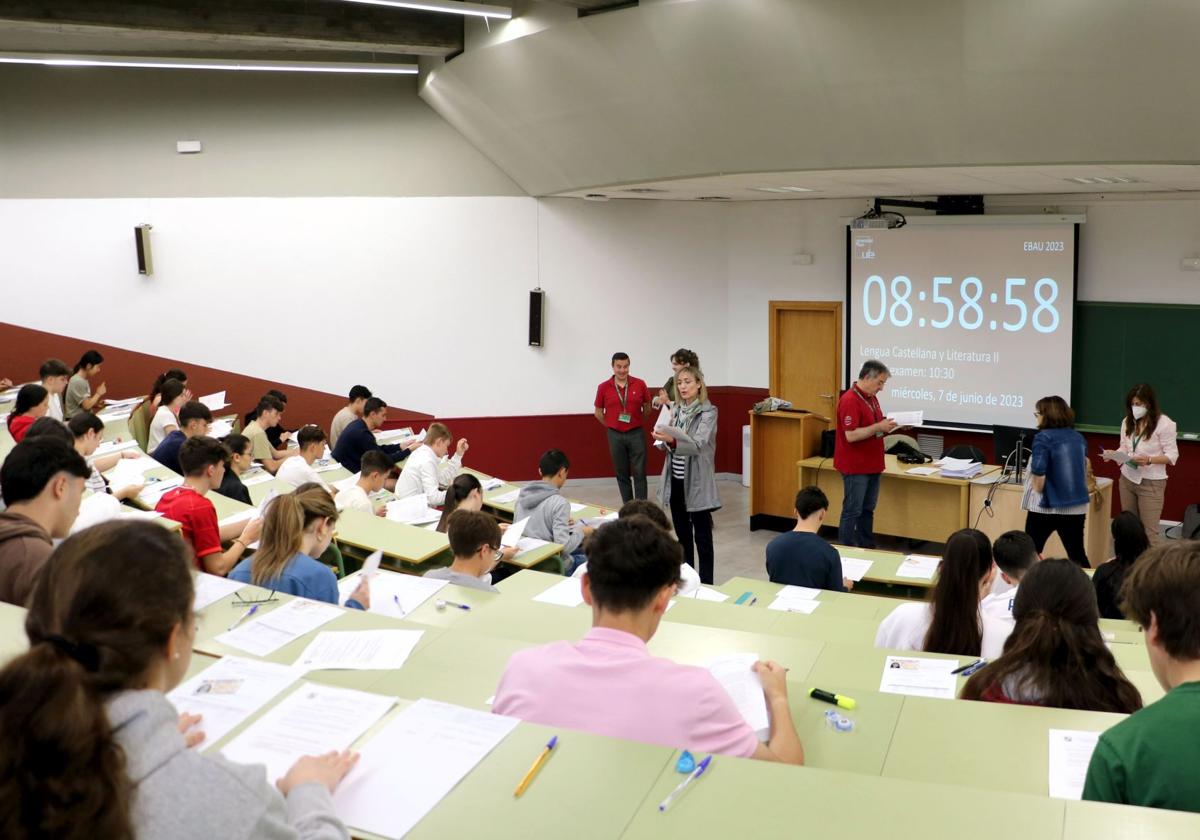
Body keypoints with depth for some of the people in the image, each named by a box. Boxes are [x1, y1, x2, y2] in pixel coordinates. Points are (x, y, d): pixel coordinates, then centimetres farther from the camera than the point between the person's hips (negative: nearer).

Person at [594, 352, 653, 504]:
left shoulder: (640, 384, -2)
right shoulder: (603, 387, -2)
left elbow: (647, 406, 11)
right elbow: (598, 412, 9)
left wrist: (638, 422, 9)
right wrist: (611, 426, 9)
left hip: (636, 434, -1)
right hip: (615, 436, 1)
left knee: (639, 473, -2)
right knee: (622, 474, 8)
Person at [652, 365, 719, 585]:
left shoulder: (708, 412, -11)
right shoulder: (675, 409, 7)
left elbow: (698, 444, -23)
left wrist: (672, 440, -38)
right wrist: (663, 439, -7)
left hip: (696, 482, -6)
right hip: (676, 480, 6)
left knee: (702, 537, 1)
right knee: (682, 534, 15)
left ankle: (706, 583, 8)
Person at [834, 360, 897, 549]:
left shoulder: (872, 398, 11)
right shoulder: (850, 400, -18)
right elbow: (851, 435, -24)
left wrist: (888, 426, 2)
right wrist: (879, 427, -22)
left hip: (872, 465, 9)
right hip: (855, 467, -9)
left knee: (867, 510, 14)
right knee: (852, 512, -3)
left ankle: (867, 550, 23)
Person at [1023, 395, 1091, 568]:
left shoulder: (1043, 437, -12)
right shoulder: (1079, 438, 9)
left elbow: (1038, 473, -20)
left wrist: (1038, 493, -5)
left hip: (1046, 506, -5)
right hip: (1076, 507, 6)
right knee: (1078, 554, 11)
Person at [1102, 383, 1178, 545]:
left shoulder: (1164, 423, -11)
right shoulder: (1128, 422, 6)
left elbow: (1172, 455, -10)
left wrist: (1149, 460, -26)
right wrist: (1113, 454, -11)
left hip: (1151, 483, -5)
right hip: (1127, 479, 5)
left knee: (1149, 530, -4)